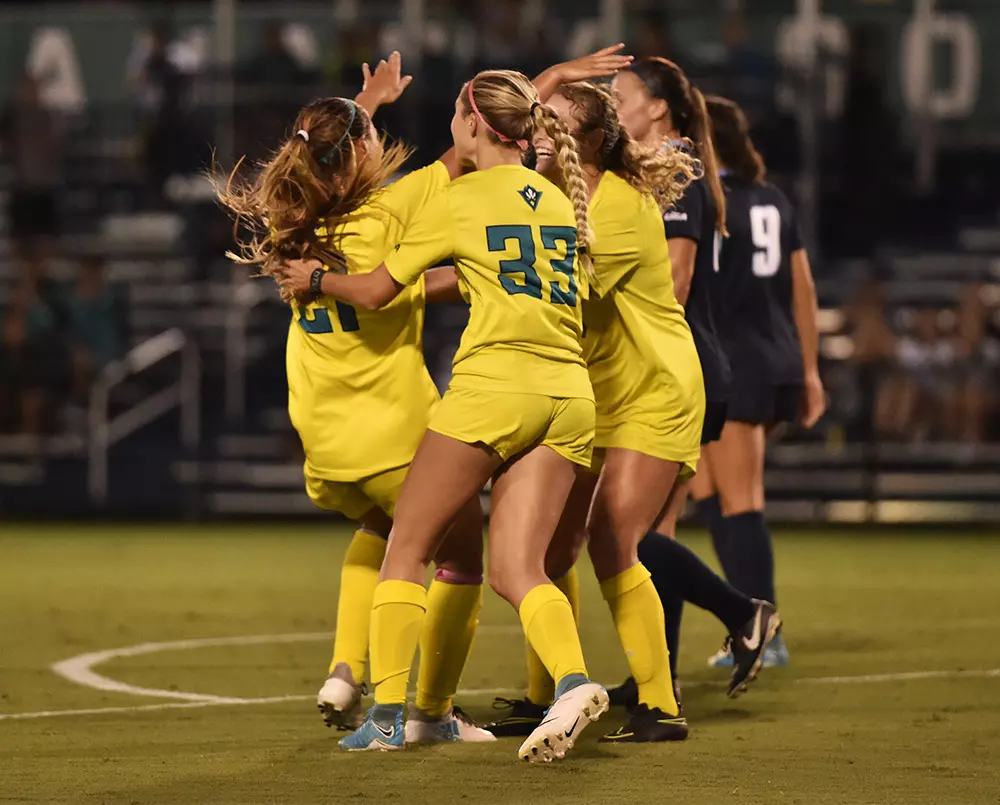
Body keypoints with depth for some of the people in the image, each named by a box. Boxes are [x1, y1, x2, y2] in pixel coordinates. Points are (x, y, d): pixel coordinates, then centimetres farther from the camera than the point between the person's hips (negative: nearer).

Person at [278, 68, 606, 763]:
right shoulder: (561, 200, 18)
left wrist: (315, 279, 24)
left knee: (408, 547, 6)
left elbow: (375, 292, 6)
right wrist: (450, 281, 40)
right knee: (516, 569, 2)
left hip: (493, 383, -6)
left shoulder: (460, 202, 0)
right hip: (570, 395, 6)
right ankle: (572, 680, -25)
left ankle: (387, 714, 2)